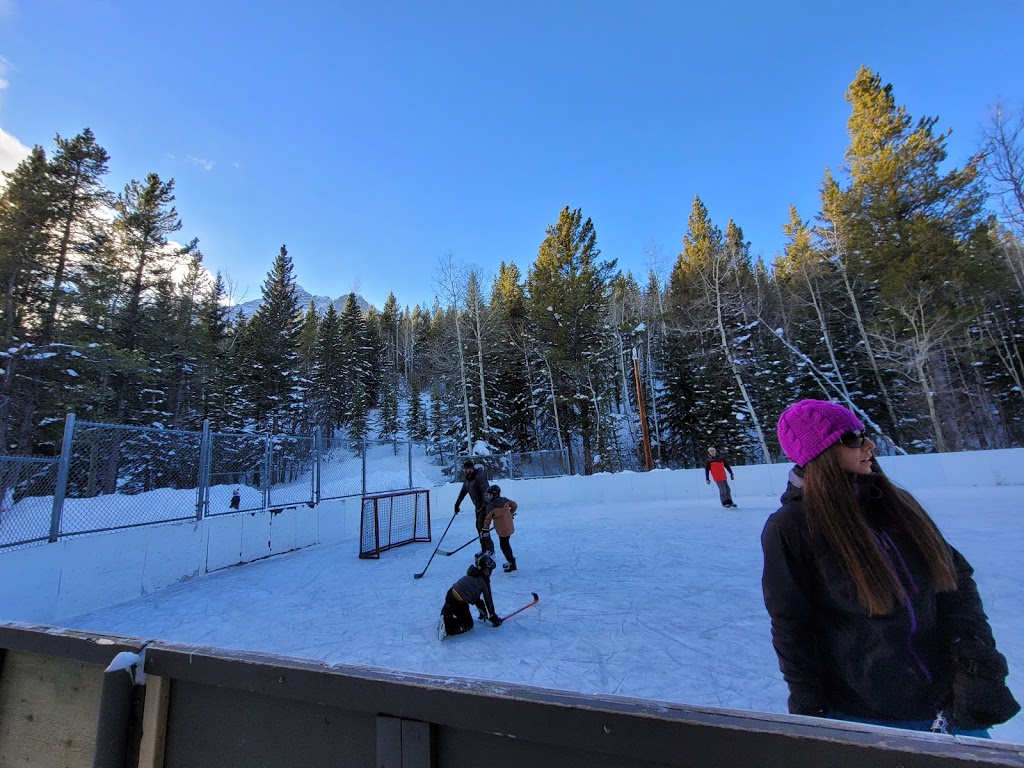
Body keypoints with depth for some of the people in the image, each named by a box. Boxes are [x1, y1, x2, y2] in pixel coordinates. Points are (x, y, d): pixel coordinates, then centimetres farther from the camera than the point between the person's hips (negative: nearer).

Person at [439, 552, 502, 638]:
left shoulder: (471, 575, 16)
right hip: (459, 604, -8)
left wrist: (482, 609, 32)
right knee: (468, 625, 9)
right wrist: (493, 616, 12)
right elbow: (488, 600, 0)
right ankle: (447, 627, -11)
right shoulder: (484, 581, -7)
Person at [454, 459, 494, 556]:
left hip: (486, 505, -9)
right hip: (478, 506, 9)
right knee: (478, 526, 12)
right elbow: (463, 491, 17)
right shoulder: (466, 478, 4)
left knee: (483, 527, -8)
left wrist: (484, 507, -30)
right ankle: (484, 549, 25)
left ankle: (490, 551, 4)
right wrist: (457, 503, 19)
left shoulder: (479, 477, -25)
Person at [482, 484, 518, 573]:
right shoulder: (505, 500, -3)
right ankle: (511, 560, 34)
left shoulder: (490, 507, -19)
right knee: (505, 544, 23)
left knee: (504, 546, 7)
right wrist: (510, 514, 22)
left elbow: (488, 519, -12)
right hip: (509, 527, 7)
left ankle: (512, 564, 13)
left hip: (502, 530, -7)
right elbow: (514, 505, 7)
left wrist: (484, 529, 0)